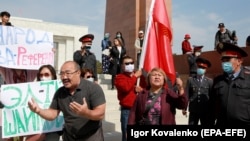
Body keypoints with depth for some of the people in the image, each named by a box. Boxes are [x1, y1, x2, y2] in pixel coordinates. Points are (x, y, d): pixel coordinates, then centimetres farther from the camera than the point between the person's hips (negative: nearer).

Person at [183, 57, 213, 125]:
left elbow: (212, 96, 4)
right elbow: (186, 95, 1)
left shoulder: (209, 81, 4)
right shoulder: (190, 80, 4)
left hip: (206, 111, 0)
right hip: (193, 110, 0)